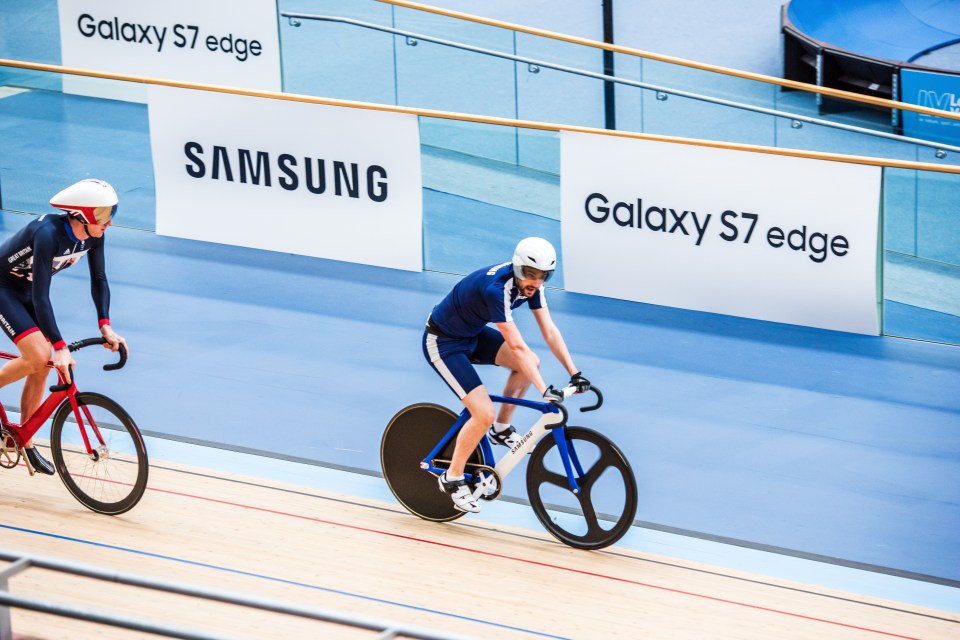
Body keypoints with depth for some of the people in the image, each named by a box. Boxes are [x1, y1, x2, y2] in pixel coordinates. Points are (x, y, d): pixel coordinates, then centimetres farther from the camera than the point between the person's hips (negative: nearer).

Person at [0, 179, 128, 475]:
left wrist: (105, 326, -14)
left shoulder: (92, 234, -15)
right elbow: (40, 297, -36)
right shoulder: (49, 234, -36)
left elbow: (98, 279, -3)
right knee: (37, 356, -22)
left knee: (42, 365, 4)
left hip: (26, 289, 7)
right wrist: (60, 347, -38)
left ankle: (25, 441, 16)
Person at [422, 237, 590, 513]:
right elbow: (517, 347, -38)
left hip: (472, 335, 9)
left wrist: (574, 373, -15)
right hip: (442, 343, -9)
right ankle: (452, 479, 3)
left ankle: (501, 429, 14)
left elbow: (549, 330, -8)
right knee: (484, 414, -16)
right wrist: (544, 391, -40)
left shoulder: (530, 283, -10)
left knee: (531, 364, -3)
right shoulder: (496, 288, -35)